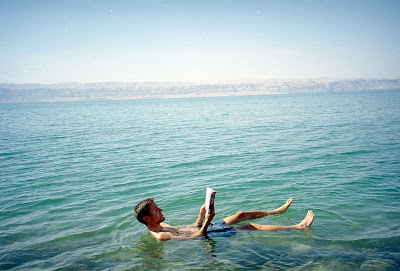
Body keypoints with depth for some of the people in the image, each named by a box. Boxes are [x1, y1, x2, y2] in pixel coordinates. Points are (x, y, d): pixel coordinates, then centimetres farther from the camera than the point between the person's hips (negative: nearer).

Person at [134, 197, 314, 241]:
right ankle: (299, 227, 1)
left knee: (241, 215, 11)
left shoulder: (160, 226, 8)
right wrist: (207, 221, -31)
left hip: (205, 228, 9)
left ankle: (279, 210, 30)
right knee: (251, 227, -7)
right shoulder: (160, 236, -23)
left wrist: (201, 215, 5)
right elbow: (195, 237, -26)